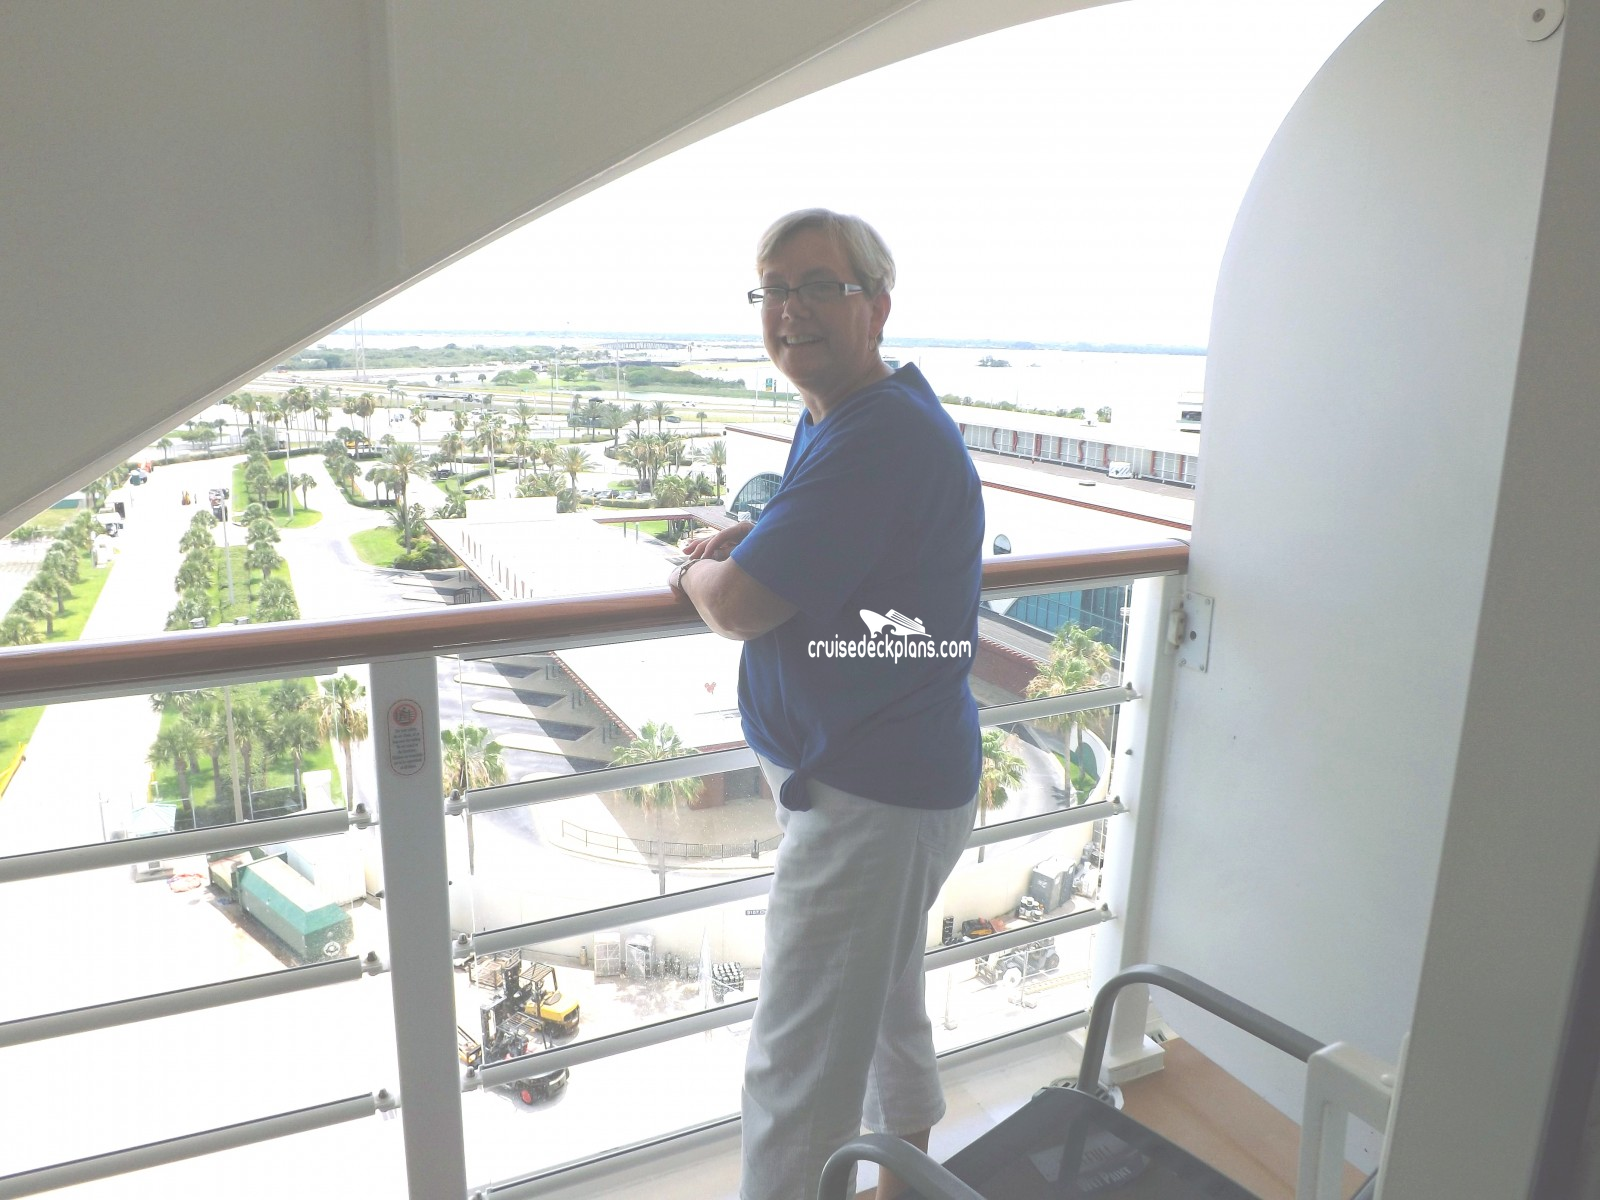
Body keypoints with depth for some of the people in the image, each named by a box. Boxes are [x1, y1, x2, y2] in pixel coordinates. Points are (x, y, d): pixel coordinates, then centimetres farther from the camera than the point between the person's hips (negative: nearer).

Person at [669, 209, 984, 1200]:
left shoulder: (884, 437, -26)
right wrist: (746, 541, 6)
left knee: (799, 1069, 1)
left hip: (870, 800, -11)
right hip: (888, 774, 11)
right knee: (886, 1005, 29)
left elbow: (738, 608, -25)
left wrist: (699, 571, -3)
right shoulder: (837, 419, 9)